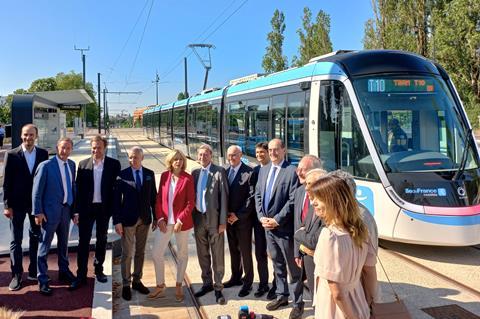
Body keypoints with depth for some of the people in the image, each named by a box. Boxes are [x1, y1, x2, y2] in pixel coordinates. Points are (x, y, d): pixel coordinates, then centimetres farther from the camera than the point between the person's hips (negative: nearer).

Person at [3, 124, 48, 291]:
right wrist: (7, 205, -8)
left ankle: (33, 271, 26)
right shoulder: (12, 155, -5)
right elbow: (7, 182, -5)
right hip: (17, 203, -2)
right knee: (16, 240, 5)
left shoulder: (43, 154, 0)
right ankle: (16, 275, 15)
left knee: (36, 237, 13)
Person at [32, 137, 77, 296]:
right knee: (45, 245, 2)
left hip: (66, 210, 6)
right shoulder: (46, 165, -12)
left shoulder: (71, 164, 6)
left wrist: (74, 208, 10)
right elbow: (37, 190, -10)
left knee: (63, 243, 20)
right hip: (50, 211, -6)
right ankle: (42, 280, 13)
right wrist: (38, 212, -12)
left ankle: (63, 271, 37)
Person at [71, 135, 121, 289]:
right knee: (83, 241, 2)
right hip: (86, 208, 0)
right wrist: (77, 210, -2)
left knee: (102, 240, 13)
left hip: (104, 208, 0)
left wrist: (115, 209, -7)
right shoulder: (83, 164, 1)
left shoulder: (114, 164, -2)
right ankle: (81, 275, 10)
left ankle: (99, 269, 29)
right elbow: (78, 188, 2)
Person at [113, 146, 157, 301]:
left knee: (140, 252, 13)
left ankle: (137, 281, 26)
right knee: (127, 253, 2)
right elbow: (116, 199, -6)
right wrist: (117, 221, -11)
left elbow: (153, 196, 7)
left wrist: (156, 217, 7)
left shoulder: (149, 174, 3)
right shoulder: (122, 175, -6)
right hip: (128, 219, -3)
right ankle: (126, 285, 14)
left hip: (145, 219, 3)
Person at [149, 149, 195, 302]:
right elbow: (159, 198, 5)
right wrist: (160, 218, -5)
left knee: (182, 254, 10)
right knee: (156, 253, 3)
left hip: (181, 222, -3)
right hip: (165, 221, 3)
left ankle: (178, 287, 25)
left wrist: (180, 220, -15)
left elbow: (191, 202, -10)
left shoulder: (188, 178, -8)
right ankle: (160, 287, 19)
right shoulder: (164, 176, 3)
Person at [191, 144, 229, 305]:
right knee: (202, 255, 15)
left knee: (217, 256, 2)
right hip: (198, 219, 5)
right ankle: (207, 283, 30)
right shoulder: (195, 173, 9)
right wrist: (192, 218, 6)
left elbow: (224, 197, -9)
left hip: (214, 219, -5)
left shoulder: (219, 171, -7)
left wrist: (223, 221, -12)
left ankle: (218, 288, 12)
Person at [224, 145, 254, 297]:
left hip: (243, 219, -6)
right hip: (229, 218, 6)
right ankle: (236, 277, 31)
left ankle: (247, 282, 16)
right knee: (233, 249, 16)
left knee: (245, 251, 2)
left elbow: (251, 196, -14)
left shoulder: (248, 172, -12)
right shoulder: (226, 172, 8)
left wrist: (238, 215, -13)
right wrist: (226, 214, 1)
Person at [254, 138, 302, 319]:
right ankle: (282, 296, 34)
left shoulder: (292, 171, -12)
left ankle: (298, 302, 17)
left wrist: (277, 220, -17)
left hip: (284, 227, -7)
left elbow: (293, 200, -17)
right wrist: (261, 217, -2)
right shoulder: (263, 170, 10)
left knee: (293, 267, 5)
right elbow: (258, 195, 11)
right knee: (277, 264, 20)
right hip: (268, 226, 7)